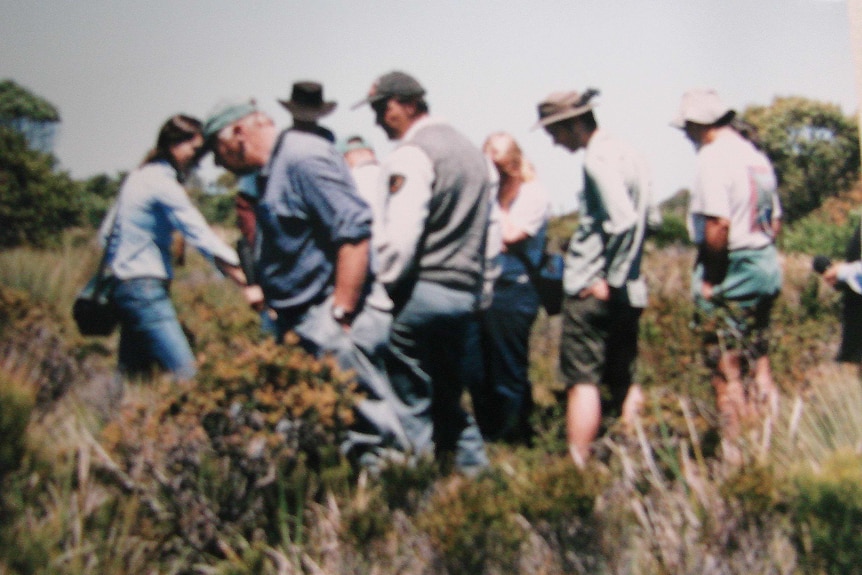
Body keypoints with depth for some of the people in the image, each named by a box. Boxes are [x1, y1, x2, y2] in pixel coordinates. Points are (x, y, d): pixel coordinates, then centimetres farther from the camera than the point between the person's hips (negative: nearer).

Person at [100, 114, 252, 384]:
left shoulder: (139, 177, 16)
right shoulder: (163, 182, -12)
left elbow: (106, 234, 20)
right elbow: (201, 236, -19)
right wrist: (247, 283, -21)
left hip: (126, 287, 10)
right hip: (146, 288, -10)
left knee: (133, 375, 10)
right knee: (185, 375, -16)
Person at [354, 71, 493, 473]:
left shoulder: (411, 155, -10)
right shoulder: (470, 151, 17)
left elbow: (401, 234, -18)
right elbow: (485, 229, 20)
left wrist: (382, 284, -8)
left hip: (421, 289, -8)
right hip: (466, 292, 8)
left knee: (410, 398, -2)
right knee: (449, 391, 17)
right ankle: (473, 467, 18)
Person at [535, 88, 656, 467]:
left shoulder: (598, 159, -15)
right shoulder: (630, 155, 13)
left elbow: (624, 221, -26)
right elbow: (648, 218, 18)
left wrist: (607, 279, -19)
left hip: (593, 290, -9)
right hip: (628, 289, 9)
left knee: (583, 380, -5)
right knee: (624, 380, 13)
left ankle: (577, 469, -5)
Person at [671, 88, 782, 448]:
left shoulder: (713, 157, -14)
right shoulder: (756, 156, 13)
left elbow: (718, 224, -23)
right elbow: (775, 220, 17)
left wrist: (709, 277, -15)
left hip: (729, 270, -9)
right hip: (766, 266, 9)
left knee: (726, 371, -1)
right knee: (759, 361, 15)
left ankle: (736, 454, 2)